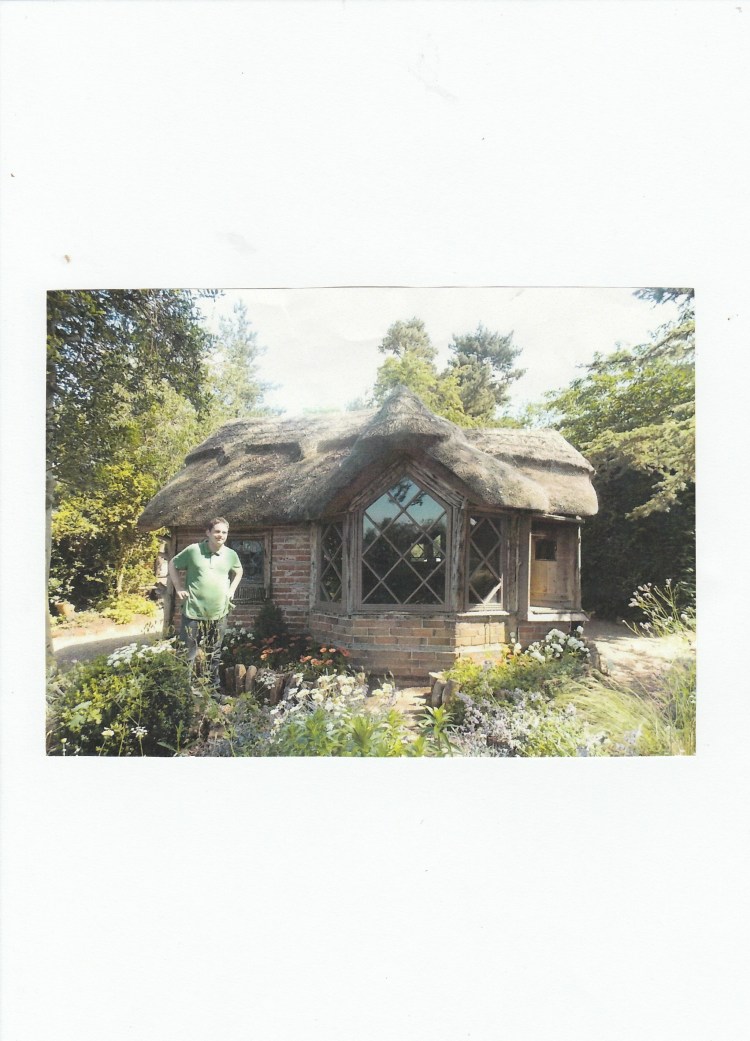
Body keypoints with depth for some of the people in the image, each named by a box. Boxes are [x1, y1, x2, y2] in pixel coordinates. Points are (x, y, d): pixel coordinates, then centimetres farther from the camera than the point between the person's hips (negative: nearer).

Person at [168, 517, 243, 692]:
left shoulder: (230, 554, 1)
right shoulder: (193, 550, -8)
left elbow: (238, 571, 21)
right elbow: (173, 564, 6)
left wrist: (231, 590, 10)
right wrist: (178, 587, -1)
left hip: (218, 615, 3)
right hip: (194, 613, -3)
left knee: (214, 656, 17)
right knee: (187, 656, 1)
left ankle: (213, 689, 32)